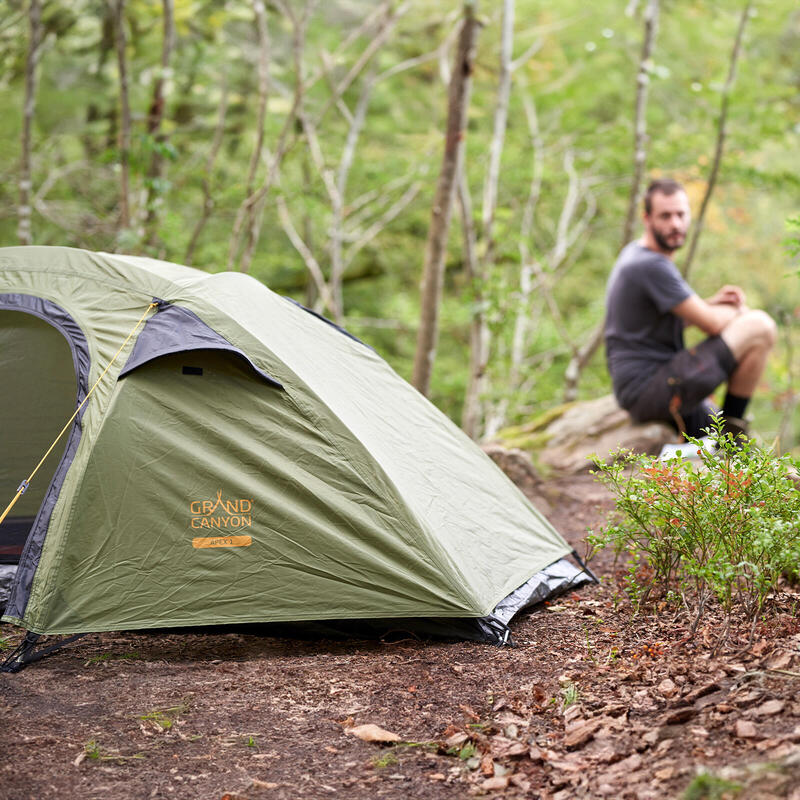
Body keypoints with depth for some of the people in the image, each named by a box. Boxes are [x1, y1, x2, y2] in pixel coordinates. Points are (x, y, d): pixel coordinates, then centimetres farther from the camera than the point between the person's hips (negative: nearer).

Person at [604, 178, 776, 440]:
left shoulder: (632, 254, 13)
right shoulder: (652, 266, -18)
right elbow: (713, 324, -16)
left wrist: (712, 303, 5)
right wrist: (738, 312, 7)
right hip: (652, 387, -10)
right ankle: (731, 426, -7)